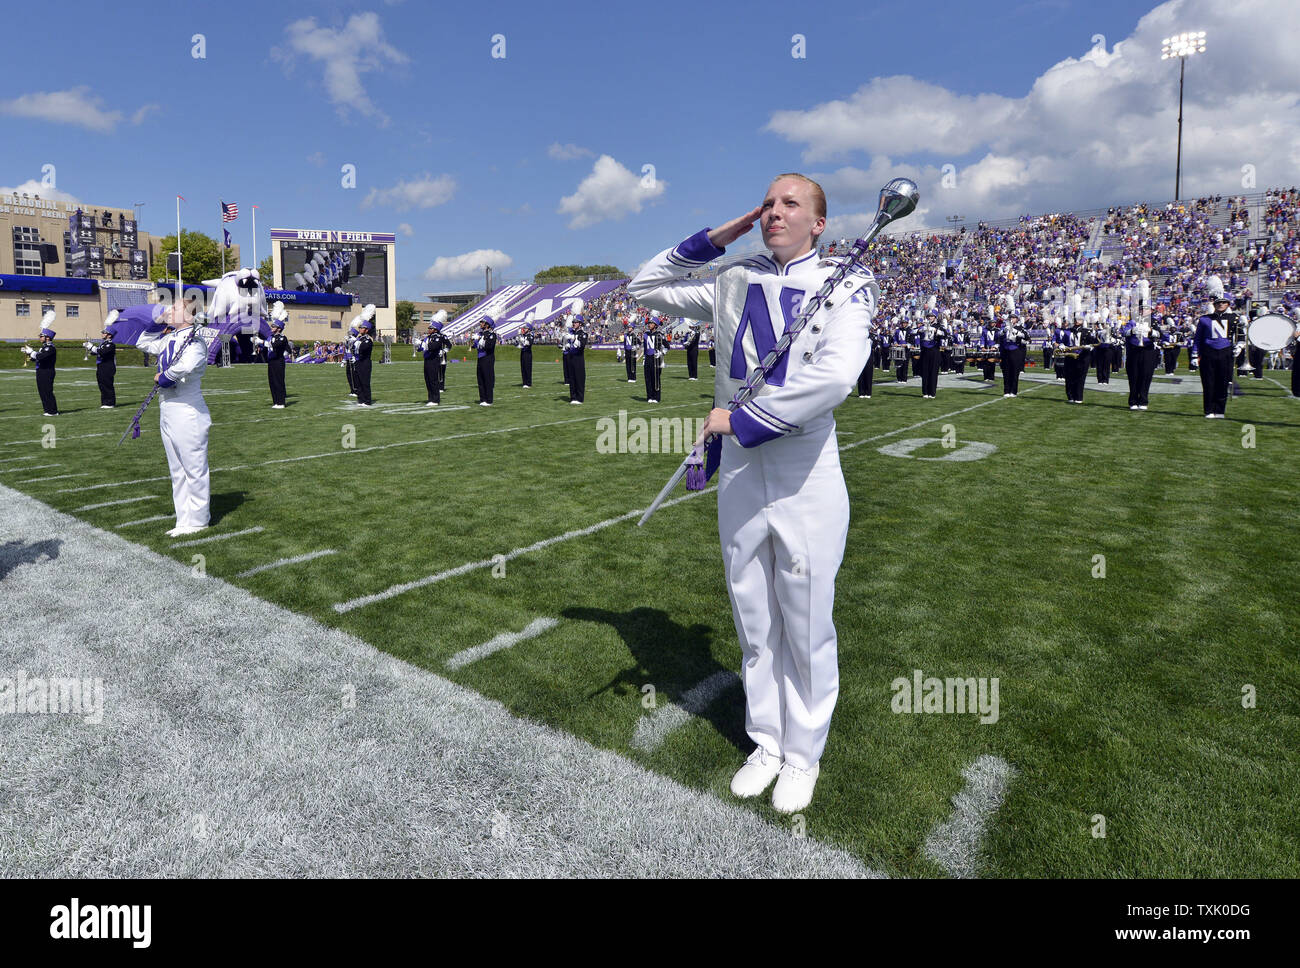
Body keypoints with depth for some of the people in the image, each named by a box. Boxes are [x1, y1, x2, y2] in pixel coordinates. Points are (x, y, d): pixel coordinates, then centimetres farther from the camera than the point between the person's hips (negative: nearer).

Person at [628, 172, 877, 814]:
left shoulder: (845, 284, -4)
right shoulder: (733, 285, 9)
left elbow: (834, 375, -22)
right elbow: (646, 287, 17)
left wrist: (739, 419, -19)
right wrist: (711, 240, 7)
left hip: (805, 484, -4)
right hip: (740, 478, 4)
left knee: (806, 628, 8)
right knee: (754, 625, 14)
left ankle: (803, 755, 28)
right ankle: (766, 742, 33)